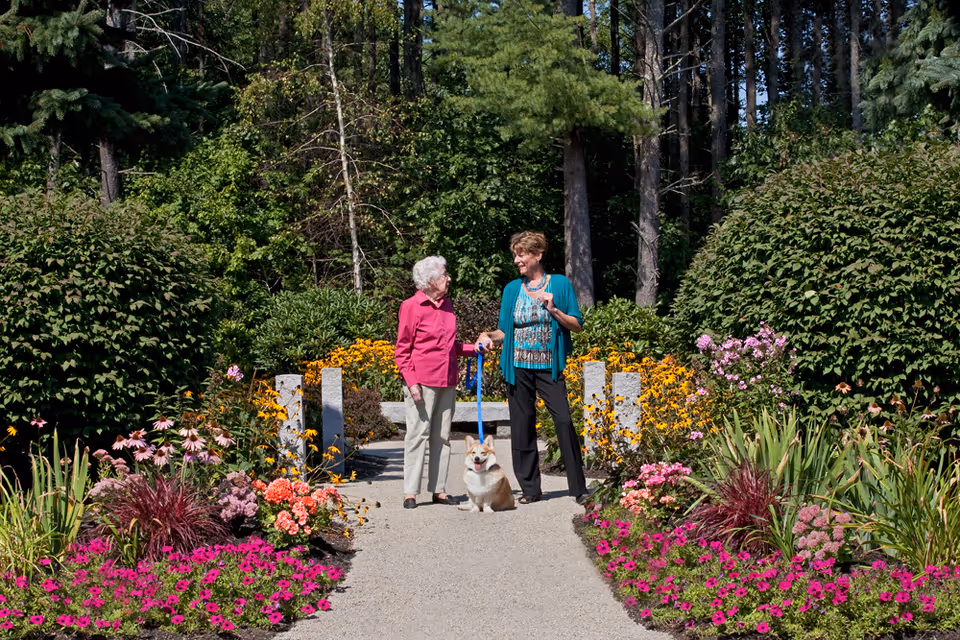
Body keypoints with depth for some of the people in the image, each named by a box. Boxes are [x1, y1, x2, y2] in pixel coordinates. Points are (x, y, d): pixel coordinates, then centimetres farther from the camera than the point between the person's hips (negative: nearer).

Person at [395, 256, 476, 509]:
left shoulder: (446, 304, 14)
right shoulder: (411, 306, -6)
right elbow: (402, 350, -6)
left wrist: (472, 349, 9)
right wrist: (411, 382, -14)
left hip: (447, 381, 7)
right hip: (422, 381, -7)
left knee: (442, 435, 8)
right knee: (418, 433, -6)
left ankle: (439, 489, 14)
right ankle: (410, 492, -1)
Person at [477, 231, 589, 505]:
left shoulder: (559, 284, 2)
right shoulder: (512, 289, 9)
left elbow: (577, 326, 1)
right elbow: (505, 331, 13)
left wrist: (554, 310, -14)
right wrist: (488, 336, -7)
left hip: (548, 367, -3)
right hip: (518, 367, 3)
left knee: (564, 421, -13)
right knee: (522, 425, 3)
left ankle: (579, 488, -5)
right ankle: (530, 488, 13)